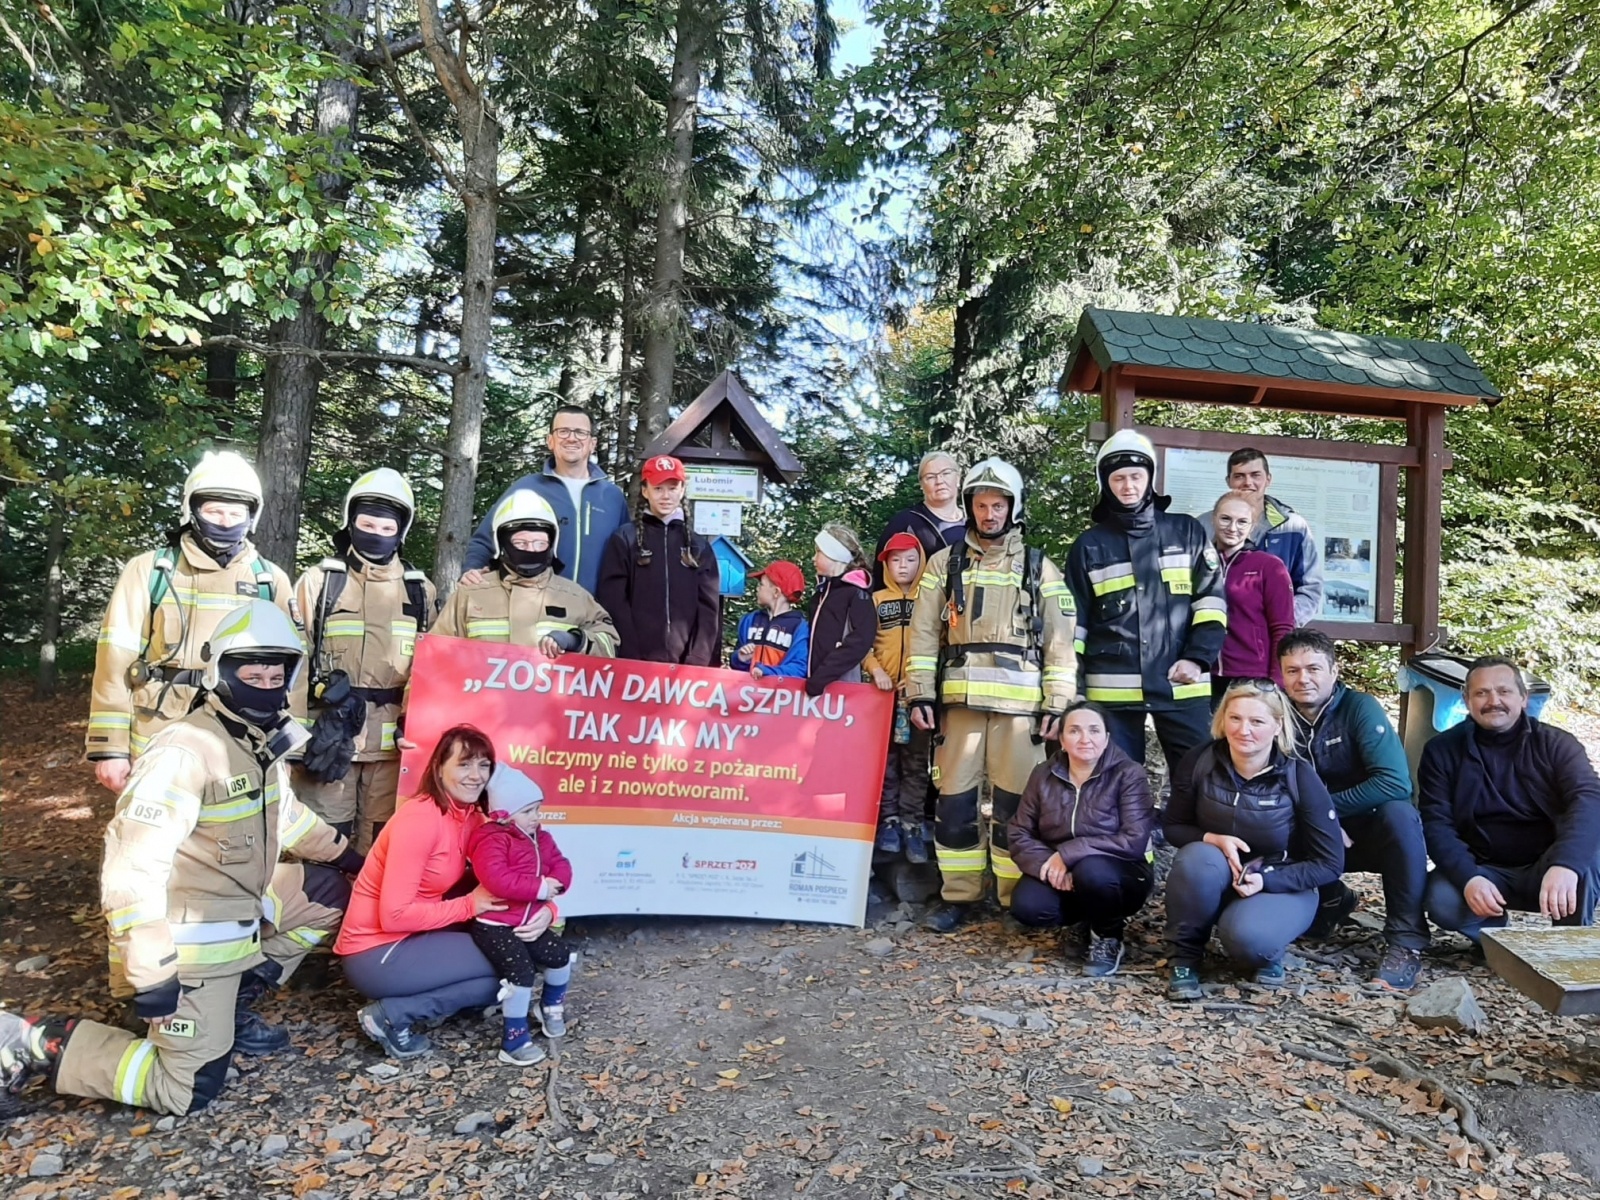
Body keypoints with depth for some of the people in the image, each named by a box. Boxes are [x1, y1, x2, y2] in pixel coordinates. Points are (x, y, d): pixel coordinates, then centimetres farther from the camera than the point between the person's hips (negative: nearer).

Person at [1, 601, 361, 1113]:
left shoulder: (260, 741, 2)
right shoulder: (186, 751, -26)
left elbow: (281, 811, 22)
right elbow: (132, 866, -29)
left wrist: (343, 852, 25)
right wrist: (150, 974, -28)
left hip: (240, 908, 8)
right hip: (189, 936, -8)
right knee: (189, 1090, -3)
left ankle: (230, 1006, 16)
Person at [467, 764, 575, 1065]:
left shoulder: (540, 838, 9)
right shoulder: (491, 839, -17)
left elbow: (561, 865, 6)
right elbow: (496, 879, -32)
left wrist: (553, 885, -19)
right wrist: (539, 889, -27)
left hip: (530, 921, 8)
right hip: (494, 924, -8)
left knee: (559, 955, 5)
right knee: (522, 972, -20)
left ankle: (552, 1006, 33)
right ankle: (514, 1040, -7)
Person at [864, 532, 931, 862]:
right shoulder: (876, 600, 9)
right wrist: (876, 670, -12)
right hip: (883, 691, 1)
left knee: (916, 762, 2)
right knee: (885, 760, 5)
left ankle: (912, 825, 6)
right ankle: (889, 821, 13)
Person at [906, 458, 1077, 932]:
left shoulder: (1040, 568, 11)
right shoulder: (946, 562, 12)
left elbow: (1060, 640, 7)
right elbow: (923, 632, 8)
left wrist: (1057, 704, -1)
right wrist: (920, 693, -1)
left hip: (1019, 699, -1)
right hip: (958, 696, 1)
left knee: (1016, 799, 1)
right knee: (954, 796, 3)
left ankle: (1017, 897, 14)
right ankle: (958, 895, 14)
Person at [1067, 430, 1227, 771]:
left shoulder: (1187, 532, 9)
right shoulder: (1089, 546, 8)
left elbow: (1212, 600, 7)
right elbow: (1073, 621, 8)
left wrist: (1197, 657, -7)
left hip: (1181, 686, 0)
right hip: (1112, 690, 0)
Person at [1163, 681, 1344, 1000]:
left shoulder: (1300, 778, -19)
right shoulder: (1198, 762, -15)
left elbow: (1330, 864, -12)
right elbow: (1172, 827, -3)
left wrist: (1266, 880, -25)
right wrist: (1214, 839, -24)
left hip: (1283, 885, -2)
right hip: (1216, 882, 2)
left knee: (1244, 935, -34)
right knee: (1197, 857, -34)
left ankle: (1268, 953, 5)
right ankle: (1183, 957, -13)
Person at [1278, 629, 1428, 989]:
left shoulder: (1360, 708, -17)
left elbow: (1395, 783, -28)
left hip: (1370, 832, -3)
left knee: (1399, 814, -34)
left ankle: (1406, 941, -22)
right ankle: (1332, 901, 10)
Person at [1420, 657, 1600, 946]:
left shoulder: (1556, 744, -5)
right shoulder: (1442, 751, -3)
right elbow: (1436, 824, -9)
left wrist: (1564, 864, -42)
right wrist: (1468, 878, -29)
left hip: (1545, 867, 0)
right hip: (1484, 871, 0)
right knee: (1441, 898, -31)